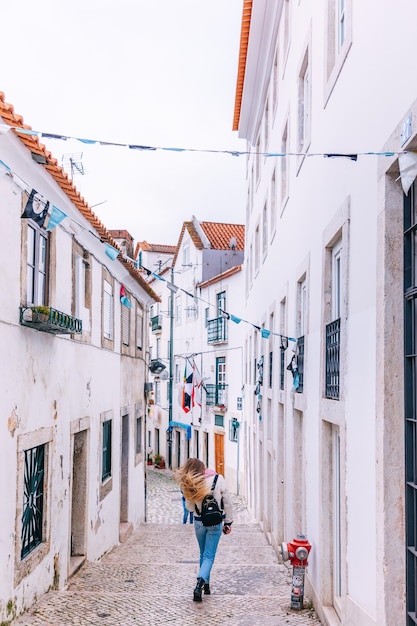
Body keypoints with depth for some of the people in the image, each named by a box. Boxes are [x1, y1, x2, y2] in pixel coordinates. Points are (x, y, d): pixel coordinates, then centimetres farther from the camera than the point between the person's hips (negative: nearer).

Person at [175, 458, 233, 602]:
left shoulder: (189, 485, -11)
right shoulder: (218, 479, -12)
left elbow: (190, 507, 0)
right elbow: (228, 503, -6)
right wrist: (228, 522, 5)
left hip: (199, 522, 2)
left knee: (203, 554, 21)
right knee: (209, 556, 0)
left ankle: (206, 585, 27)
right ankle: (199, 584, -19)